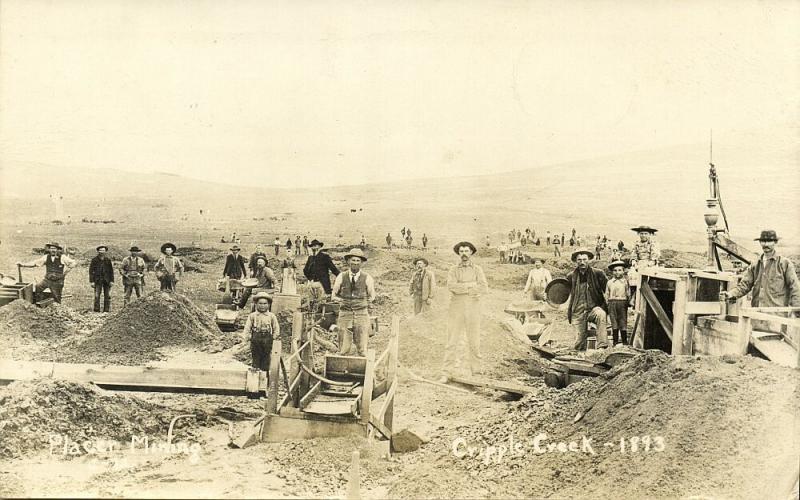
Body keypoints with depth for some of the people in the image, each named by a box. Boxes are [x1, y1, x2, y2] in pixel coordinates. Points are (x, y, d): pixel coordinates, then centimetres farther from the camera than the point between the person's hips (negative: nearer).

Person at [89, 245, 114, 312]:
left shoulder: (108, 260, 7)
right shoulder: (94, 259, 1)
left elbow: (111, 271, 9)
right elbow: (91, 271, 0)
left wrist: (112, 281, 2)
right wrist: (92, 281, -6)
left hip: (107, 280, 2)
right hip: (97, 280, -2)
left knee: (108, 296, 1)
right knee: (97, 296, -5)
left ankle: (106, 310, 7)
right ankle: (97, 310, 0)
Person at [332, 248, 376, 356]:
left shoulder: (367, 278, 4)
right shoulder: (341, 277, 6)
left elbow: (372, 296, 13)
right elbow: (334, 294, 14)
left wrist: (368, 301, 1)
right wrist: (337, 299, 1)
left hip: (361, 314, -1)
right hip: (345, 313, 1)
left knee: (362, 349, -2)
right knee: (343, 349, -1)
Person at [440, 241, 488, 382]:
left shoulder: (477, 270, 6)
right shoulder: (453, 270, 5)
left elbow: (484, 289, -8)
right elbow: (451, 286, -14)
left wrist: (461, 288, -12)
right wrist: (472, 285, -14)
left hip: (473, 309, 1)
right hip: (456, 308, -1)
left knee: (474, 342, 5)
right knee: (452, 342, -2)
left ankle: (476, 371, 15)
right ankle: (447, 373, 0)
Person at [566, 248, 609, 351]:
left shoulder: (598, 273, 0)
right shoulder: (571, 276, 6)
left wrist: (605, 306, -3)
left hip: (594, 307, -2)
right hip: (578, 311, 2)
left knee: (601, 315, -37)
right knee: (579, 343, -4)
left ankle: (602, 346, -37)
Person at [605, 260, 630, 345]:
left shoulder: (625, 281, 8)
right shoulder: (609, 282, 12)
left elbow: (628, 294, 8)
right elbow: (607, 295, 12)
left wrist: (628, 301, -2)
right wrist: (607, 304, 5)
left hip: (622, 302, -1)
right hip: (612, 303, 1)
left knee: (623, 322, 0)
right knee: (614, 322, 3)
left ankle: (625, 341, 9)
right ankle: (615, 342, 8)